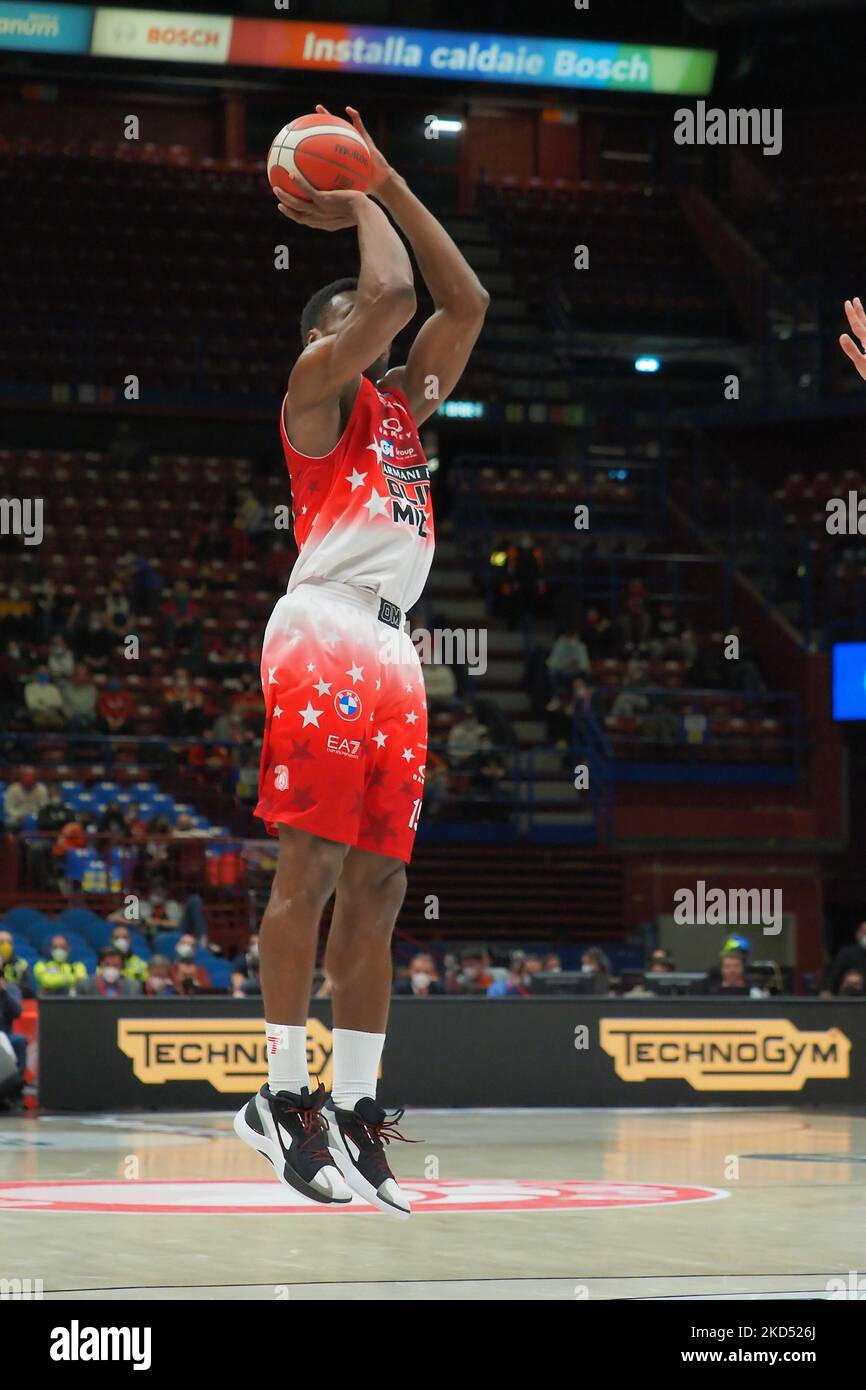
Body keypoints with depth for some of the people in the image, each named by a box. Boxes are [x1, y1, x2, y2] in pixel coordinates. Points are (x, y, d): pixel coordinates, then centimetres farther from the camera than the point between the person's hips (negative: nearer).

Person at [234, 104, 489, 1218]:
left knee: (376, 885, 3)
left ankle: (355, 1108, 3)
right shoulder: (316, 385, 4)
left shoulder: (403, 402, 26)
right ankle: (284, 1095, -10)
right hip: (323, 633, -8)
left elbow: (462, 301, 23)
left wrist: (388, 184, 21)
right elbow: (393, 293, -10)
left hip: (391, 648, 8)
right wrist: (357, 205, 6)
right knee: (311, 866, -11)